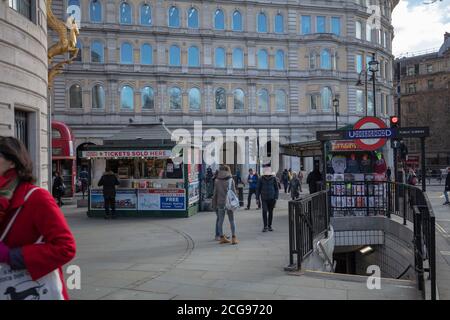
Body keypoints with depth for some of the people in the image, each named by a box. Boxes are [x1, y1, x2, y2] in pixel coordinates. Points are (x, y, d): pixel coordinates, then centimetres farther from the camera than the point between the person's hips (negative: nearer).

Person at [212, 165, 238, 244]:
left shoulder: (217, 181, 0)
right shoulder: (230, 180, -6)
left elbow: (215, 193, 2)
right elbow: (233, 192, -5)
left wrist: (214, 205, 9)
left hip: (220, 203, 2)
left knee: (220, 221, 10)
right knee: (232, 221, 5)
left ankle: (222, 238, 15)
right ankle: (233, 238, 4)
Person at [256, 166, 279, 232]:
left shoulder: (273, 178, -1)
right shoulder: (261, 179, -2)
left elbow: (276, 188, 4)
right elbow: (258, 189, 5)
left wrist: (276, 198, -2)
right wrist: (257, 198, 2)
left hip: (271, 198, 1)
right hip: (264, 198, -1)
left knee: (271, 212, 9)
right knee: (264, 211, -13)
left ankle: (269, 226, 21)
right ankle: (265, 226, -6)